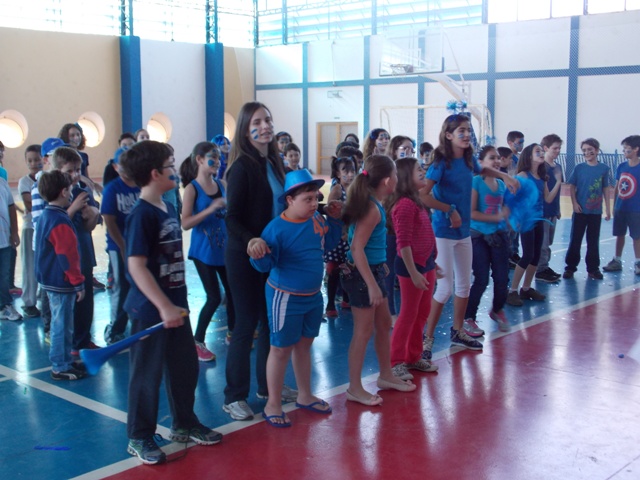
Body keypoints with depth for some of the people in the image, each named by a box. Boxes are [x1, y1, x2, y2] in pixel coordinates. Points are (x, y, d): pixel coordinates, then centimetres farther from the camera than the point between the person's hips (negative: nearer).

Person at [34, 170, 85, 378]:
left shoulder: (46, 216, 9)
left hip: (51, 280, 10)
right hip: (62, 283, -10)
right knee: (62, 325, 0)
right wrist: (78, 283, -17)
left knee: (61, 324, 18)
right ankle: (60, 367, 8)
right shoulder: (60, 221, -21)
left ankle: (65, 361, 29)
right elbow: (67, 256, -22)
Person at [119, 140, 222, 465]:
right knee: (147, 374, 5)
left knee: (185, 367, 17)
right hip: (150, 310, -8)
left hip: (175, 306, 8)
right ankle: (139, 438, 21)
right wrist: (163, 307, -26)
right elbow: (136, 266, -23)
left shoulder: (168, 209, 7)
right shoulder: (142, 215, -18)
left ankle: (184, 424, 35)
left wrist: (178, 302, 17)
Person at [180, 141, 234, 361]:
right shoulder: (192, 188, -10)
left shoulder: (222, 184, 4)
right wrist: (210, 209, -26)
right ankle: (198, 341, 14)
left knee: (232, 291, 10)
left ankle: (232, 333, 31)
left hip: (224, 248, 5)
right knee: (214, 298, -3)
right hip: (204, 251, -5)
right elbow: (185, 223, -17)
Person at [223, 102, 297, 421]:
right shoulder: (242, 167, -14)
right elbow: (232, 218, -19)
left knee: (270, 321, 15)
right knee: (246, 324, -1)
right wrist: (250, 241, -35)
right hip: (244, 257, -7)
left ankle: (268, 385, 30)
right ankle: (234, 396, 11)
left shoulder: (273, 163, 9)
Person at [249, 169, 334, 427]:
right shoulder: (277, 228, -20)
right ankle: (272, 405, 17)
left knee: (304, 345, 19)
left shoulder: (317, 219, -3)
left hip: (313, 296, 6)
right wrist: (259, 253, -40)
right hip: (286, 298, -6)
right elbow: (265, 265, -20)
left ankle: (305, 396, 34)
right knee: (281, 349, 4)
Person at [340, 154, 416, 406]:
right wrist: (372, 285, -27)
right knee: (364, 331, 0)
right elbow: (356, 248, -26)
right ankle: (355, 388, 11)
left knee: (384, 324, 19)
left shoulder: (373, 204, 7)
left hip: (374, 270, 10)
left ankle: (386, 375, 34)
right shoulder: (373, 209, -21)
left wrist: (381, 266, 24)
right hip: (361, 274, -10)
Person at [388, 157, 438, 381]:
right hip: (411, 264, -9)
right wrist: (413, 272, -23)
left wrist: (432, 262, 18)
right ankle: (396, 362, 12)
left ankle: (414, 356, 29)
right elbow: (404, 242, -22)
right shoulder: (405, 204, -19)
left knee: (423, 312, 16)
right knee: (408, 314, 0)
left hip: (426, 262, 9)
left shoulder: (416, 201, 11)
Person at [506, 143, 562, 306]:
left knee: (536, 255, 10)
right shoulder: (523, 175, -11)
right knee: (528, 256, -10)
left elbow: (548, 199, 8)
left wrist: (558, 182, 4)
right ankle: (512, 291, -3)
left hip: (539, 220, 7)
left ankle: (526, 289, 22)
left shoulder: (542, 177, 10)